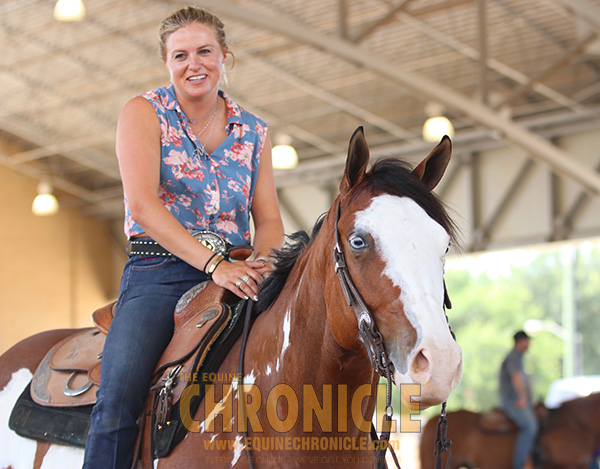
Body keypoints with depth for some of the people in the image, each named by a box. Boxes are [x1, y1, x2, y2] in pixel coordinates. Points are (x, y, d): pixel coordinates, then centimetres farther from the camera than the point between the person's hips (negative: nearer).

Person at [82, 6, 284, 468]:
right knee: (118, 402, -25)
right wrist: (213, 264, -22)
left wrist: (264, 262, -14)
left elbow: (269, 220, 12)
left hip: (233, 272, 4)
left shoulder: (252, 131, 14)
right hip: (159, 272, -3)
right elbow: (142, 206, -11)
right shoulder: (144, 113, 2)